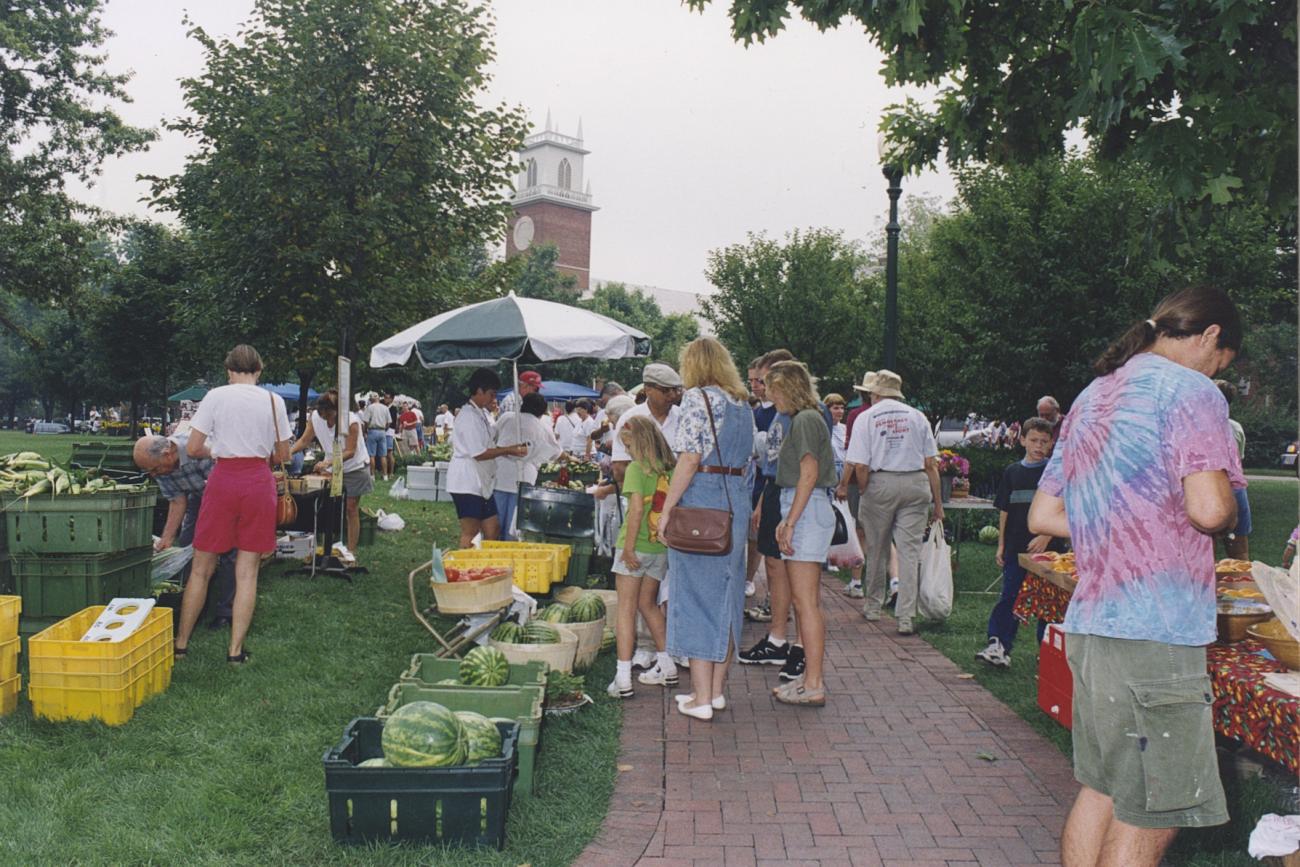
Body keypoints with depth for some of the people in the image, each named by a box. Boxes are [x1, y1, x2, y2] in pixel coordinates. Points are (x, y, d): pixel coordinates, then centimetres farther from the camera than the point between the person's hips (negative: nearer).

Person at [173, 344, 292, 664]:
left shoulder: (215, 396, -2)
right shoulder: (273, 401, 2)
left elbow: (192, 449, -2)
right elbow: (282, 455, 7)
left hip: (223, 481, -1)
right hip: (259, 482, 1)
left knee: (201, 568, 12)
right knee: (247, 572, 6)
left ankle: (181, 642, 21)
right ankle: (236, 649, 7)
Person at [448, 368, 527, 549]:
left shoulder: (482, 414, 14)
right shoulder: (468, 416, -17)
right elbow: (479, 454, -20)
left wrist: (511, 449, 5)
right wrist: (508, 450, -13)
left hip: (481, 483, 10)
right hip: (467, 484, -10)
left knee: (493, 530, 9)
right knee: (470, 533, -3)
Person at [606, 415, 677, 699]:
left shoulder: (637, 468, -12)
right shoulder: (671, 468, 4)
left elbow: (637, 508, -20)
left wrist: (628, 547, -16)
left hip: (636, 548, -6)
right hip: (662, 548, 6)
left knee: (626, 609, 0)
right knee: (648, 604, 22)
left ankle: (623, 678, -2)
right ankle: (666, 667, 28)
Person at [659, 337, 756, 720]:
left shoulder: (697, 397, -8)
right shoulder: (742, 404, 15)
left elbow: (690, 459, -15)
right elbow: (745, 463, 14)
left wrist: (667, 508, -12)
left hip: (700, 502, -7)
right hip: (736, 504, 7)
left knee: (696, 595, -1)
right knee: (726, 595, 12)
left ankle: (701, 699, 2)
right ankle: (717, 690, 21)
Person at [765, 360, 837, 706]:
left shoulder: (805, 420, -10)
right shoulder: (805, 419, 19)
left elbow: (809, 473, -19)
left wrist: (790, 521, -20)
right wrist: (788, 520, 17)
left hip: (806, 509, -10)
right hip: (806, 509, 10)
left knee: (805, 602, -7)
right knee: (803, 601, 14)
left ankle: (813, 686, -4)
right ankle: (809, 675, 22)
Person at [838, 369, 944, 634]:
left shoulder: (866, 418, 0)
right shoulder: (917, 417, 7)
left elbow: (860, 465, -8)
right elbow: (931, 463, 5)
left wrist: (864, 492, 6)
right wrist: (937, 501, 9)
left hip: (880, 483, -1)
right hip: (916, 484, 1)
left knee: (877, 548, 14)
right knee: (910, 550, 1)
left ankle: (873, 605, 28)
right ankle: (906, 617, -2)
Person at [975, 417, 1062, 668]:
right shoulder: (1012, 471, 9)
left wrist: (1046, 537, -17)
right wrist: (1001, 545, 9)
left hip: (1046, 547, -2)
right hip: (1016, 547, 2)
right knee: (1009, 596, 2)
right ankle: (998, 646, 1)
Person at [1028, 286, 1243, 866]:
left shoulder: (1090, 399, 18)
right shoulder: (1190, 390, -7)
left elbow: (1041, 516, 19)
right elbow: (1208, 508, -20)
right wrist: (1229, 516, 2)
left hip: (1087, 624, 8)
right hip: (1155, 633, -8)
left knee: (1099, 790, 18)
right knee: (1148, 818, 2)